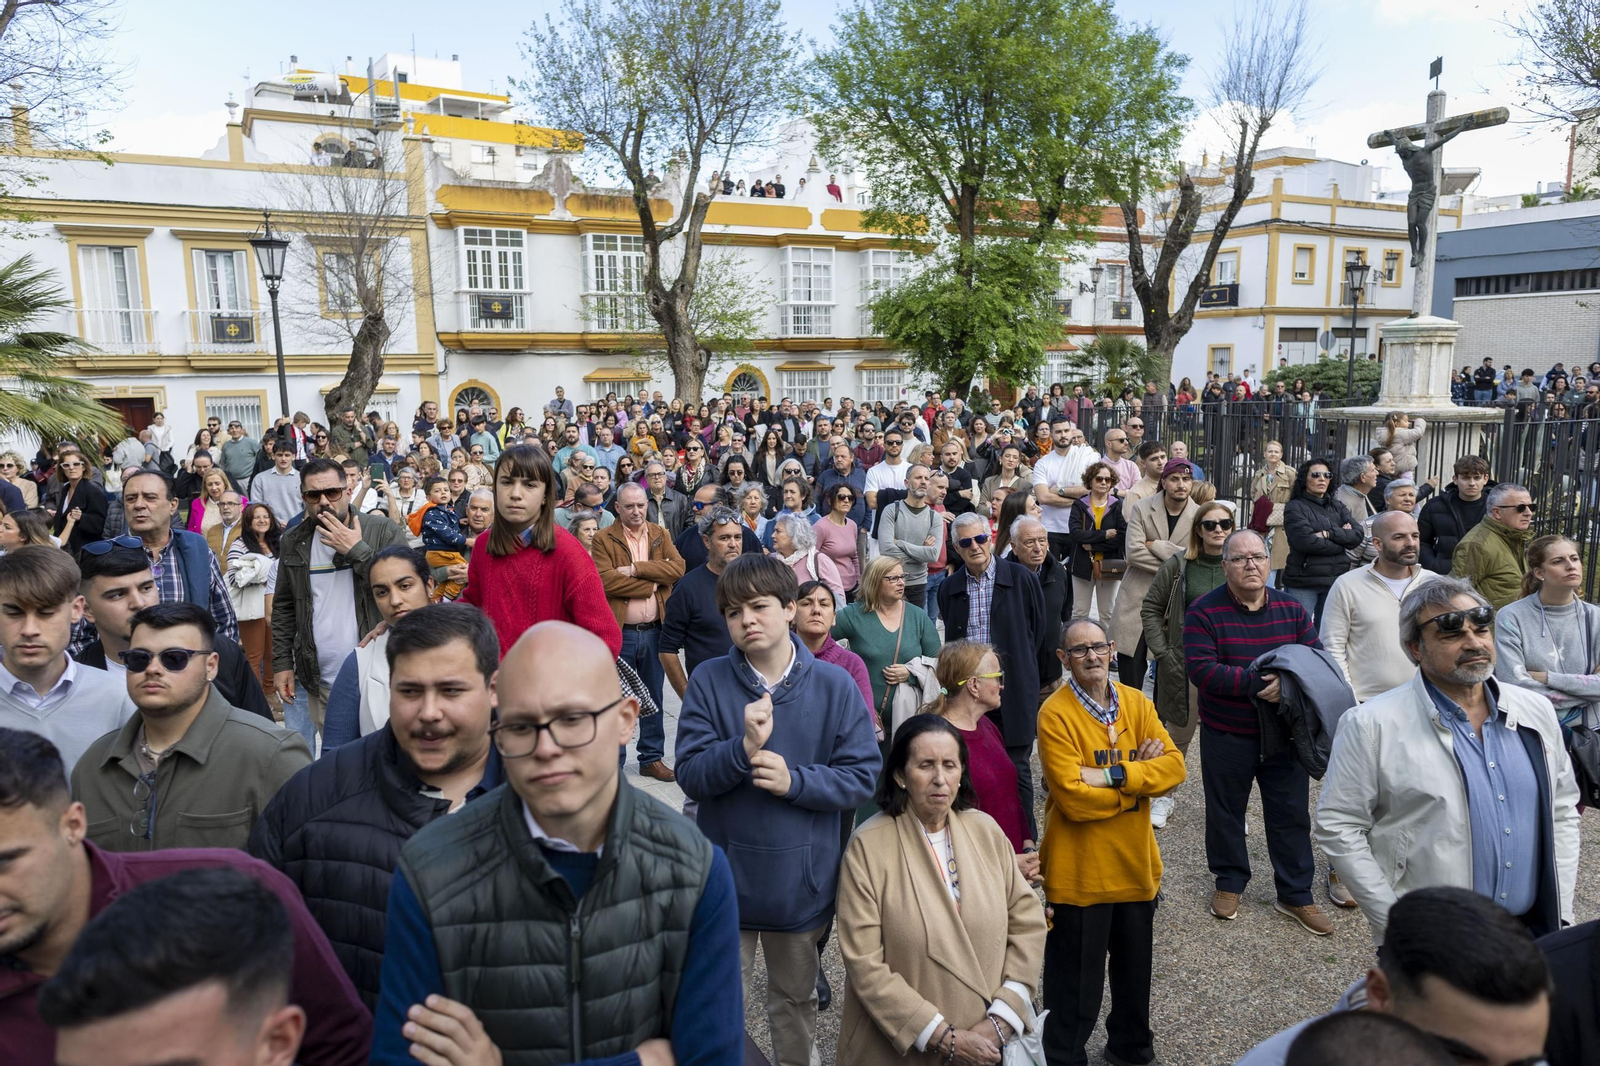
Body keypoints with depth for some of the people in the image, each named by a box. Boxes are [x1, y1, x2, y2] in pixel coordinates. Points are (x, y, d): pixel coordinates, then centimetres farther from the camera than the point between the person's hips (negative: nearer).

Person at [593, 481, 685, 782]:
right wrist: (651, 584, -13)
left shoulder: (661, 536, 9)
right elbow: (605, 580, -17)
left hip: (655, 630, 4)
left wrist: (636, 569, -15)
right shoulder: (603, 539, -3)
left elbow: (677, 568, -8)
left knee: (653, 698, 13)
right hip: (620, 632, -4)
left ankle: (652, 758, 25)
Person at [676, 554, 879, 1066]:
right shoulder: (708, 681, -10)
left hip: (801, 877, 1)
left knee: (796, 1003, 24)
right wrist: (743, 748, -30)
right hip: (724, 874, -1)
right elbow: (690, 777, -13)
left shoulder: (834, 684, -9)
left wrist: (795, 780, -23)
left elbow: (861, 777, -9)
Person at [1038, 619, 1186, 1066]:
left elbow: (1175, 766, -9)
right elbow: (1073, 798, -24)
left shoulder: (1138, 703, 1)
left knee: (1135, 967, 24)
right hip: (1079, 871, -5)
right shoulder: (1056, 714, -17)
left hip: (1135, 862, 6)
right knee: (1076, 979, 9)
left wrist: (1114, 775, -22)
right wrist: (1142, 777, -13)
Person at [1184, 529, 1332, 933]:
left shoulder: (1292, 608, 1)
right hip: (1226, 734, -3)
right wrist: (1256, 681, -27)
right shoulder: (1204, 611, -13)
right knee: (1226, 811, 14)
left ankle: (1296, 895, 27)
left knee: (1291, 814, 11)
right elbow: (1200, 669, -21)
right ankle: (1229, 881, 34)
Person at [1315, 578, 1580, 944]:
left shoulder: (1536, 711, 3)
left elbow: (1562, 810, 11)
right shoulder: (1370, 725, -14)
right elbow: (1338, 827, -14)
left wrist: (1560, 910, 6)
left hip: (1532, 928, 5)